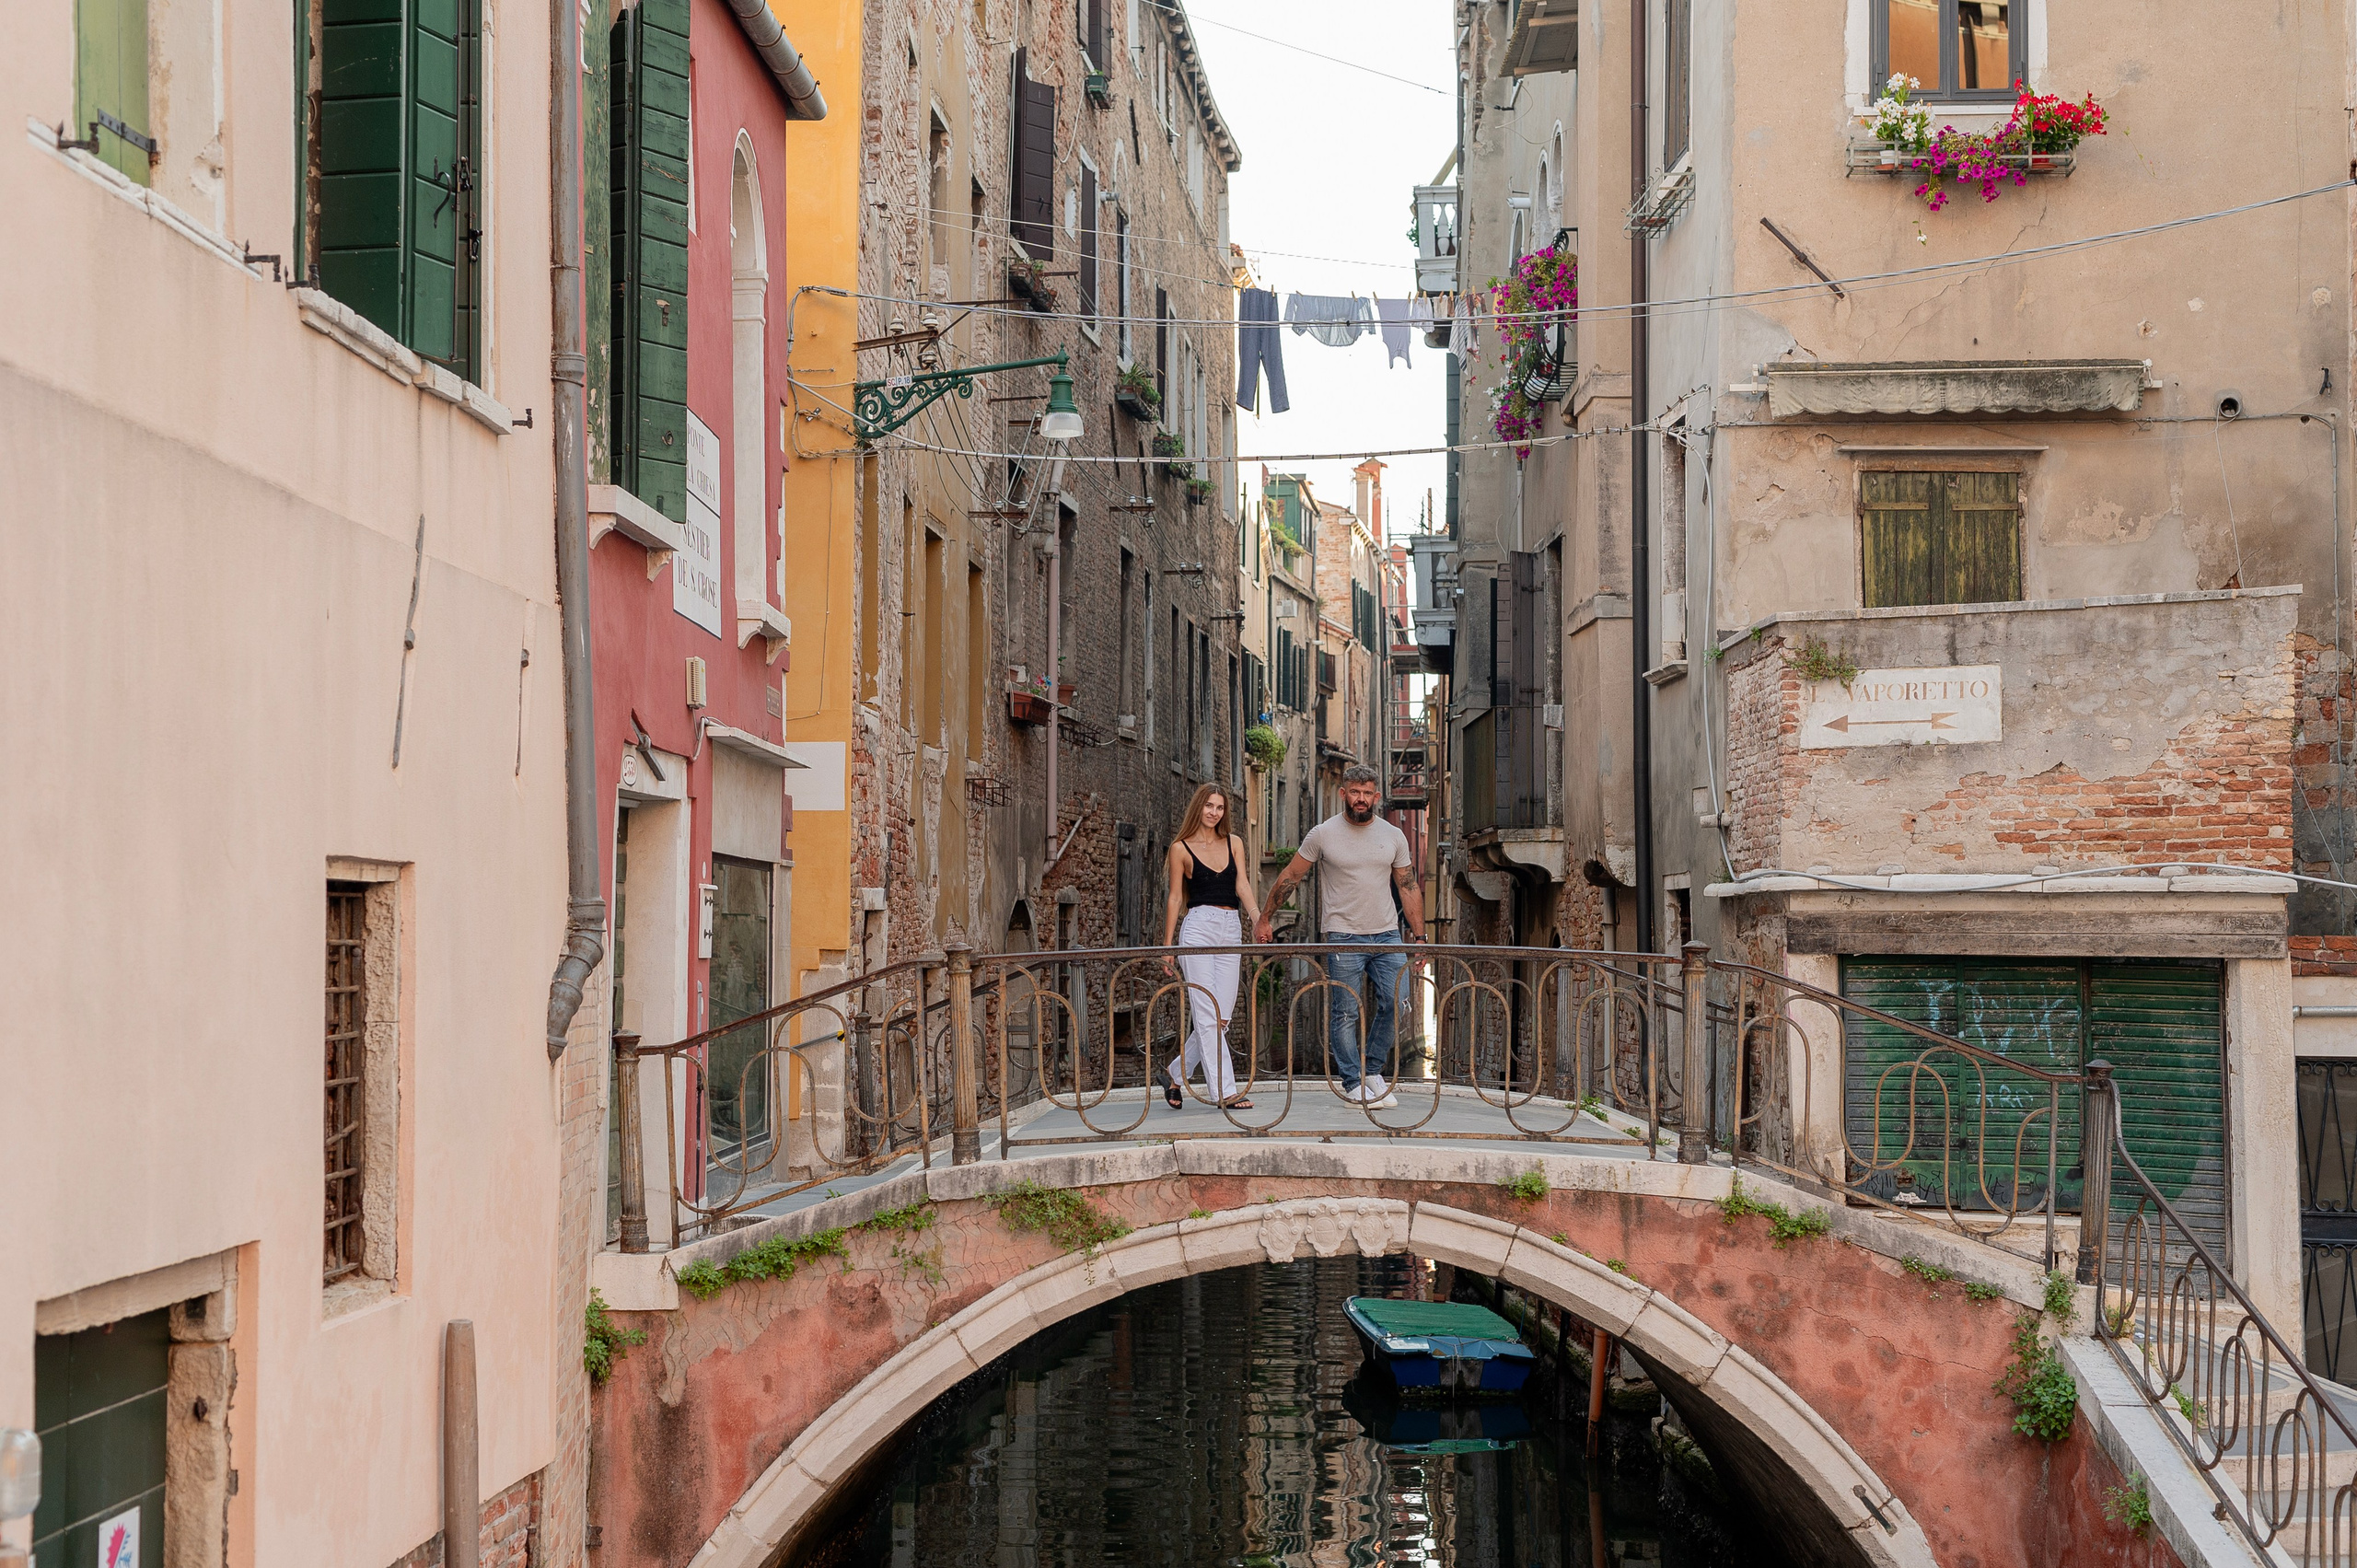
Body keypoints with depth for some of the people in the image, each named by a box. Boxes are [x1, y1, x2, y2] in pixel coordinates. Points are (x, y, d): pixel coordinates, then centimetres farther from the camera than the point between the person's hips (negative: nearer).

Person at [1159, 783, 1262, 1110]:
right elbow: (1175, 897, 5)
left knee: (1222, 1018, 1)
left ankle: (1176, 1076, 17)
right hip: (1198, 928, -4)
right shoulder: (1182, 848, 4)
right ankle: (1225, 1091, -9)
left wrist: (1258, 917, -13)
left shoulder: (1234, 843, 15)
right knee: (1208, 1016, -9)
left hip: (1230, 930, 4)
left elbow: (1242, 886, 6)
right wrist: (1167, 944, 3)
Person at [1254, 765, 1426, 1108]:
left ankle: (1373, 1071, 16)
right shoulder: (1323, 835, -3)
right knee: (1345, 1012, -1)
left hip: (1387, 936, 3)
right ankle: (1353, 1083, 9)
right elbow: (1289, 877, 5)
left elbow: (1409, 887, 11)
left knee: (1395, 1002, -3)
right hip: (1343, 937, -3)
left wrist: (1419, 936, 7)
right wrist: (1263, 919, 7)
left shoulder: (1393, 836, 6)